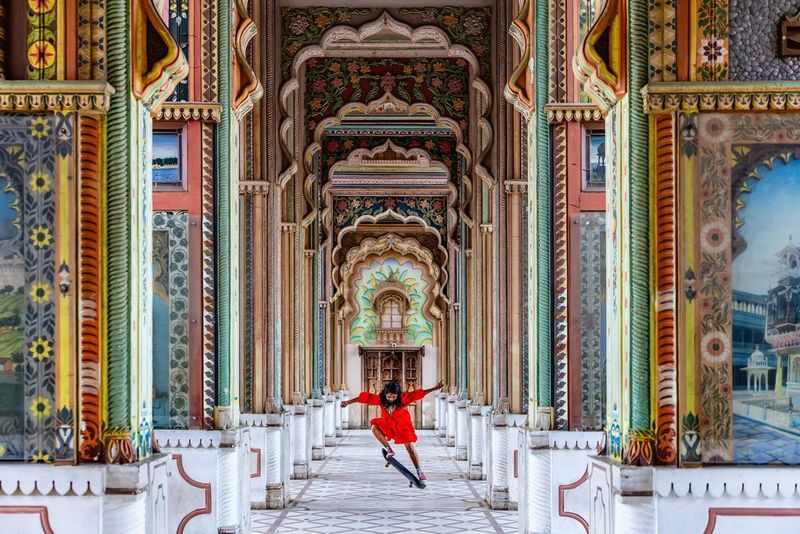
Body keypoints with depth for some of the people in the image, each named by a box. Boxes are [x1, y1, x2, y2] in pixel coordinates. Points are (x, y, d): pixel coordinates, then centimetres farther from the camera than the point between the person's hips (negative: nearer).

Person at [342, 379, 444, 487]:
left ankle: (419, 471, 2)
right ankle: (388, 449, -15)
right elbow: (365, 397, -20)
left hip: (402, 424, -2)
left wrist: (435, 388, -29)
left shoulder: (403, 398, -27)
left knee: (410, 447, -8)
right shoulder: (380, 398, -23)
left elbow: (418, 393, -26)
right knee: (374, 426, -27)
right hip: (387, 423, 2)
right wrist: (348, 402, -20)